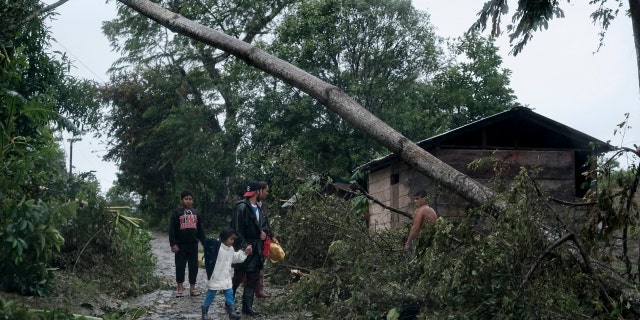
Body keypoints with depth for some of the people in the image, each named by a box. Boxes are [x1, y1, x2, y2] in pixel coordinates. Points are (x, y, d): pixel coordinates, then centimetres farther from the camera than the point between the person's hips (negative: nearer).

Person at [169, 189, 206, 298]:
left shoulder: (196, 213, 11)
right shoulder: (177, 213, -3)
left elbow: (200, 229, 16)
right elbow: (172, 229, -6)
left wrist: (204, 243, 11)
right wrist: (173, 244, -13)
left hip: (193, 244, 4)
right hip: (181, 245, -3)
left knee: (194, 266, 5)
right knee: (180, 266, 3)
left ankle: (192, 288, 13)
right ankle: (180, 288, 11)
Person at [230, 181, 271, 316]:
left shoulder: (258, 208, 12)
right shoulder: (242, 207, -14)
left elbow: (264, 224, 23)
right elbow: (236, 229, -18)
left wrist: (265, 232, 1)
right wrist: (244, 245, -22)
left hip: (256, 250, 8)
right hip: (243, 249, -8)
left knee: (253, 280, 9)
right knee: (238, 278, 1)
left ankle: (248, 307, 15)